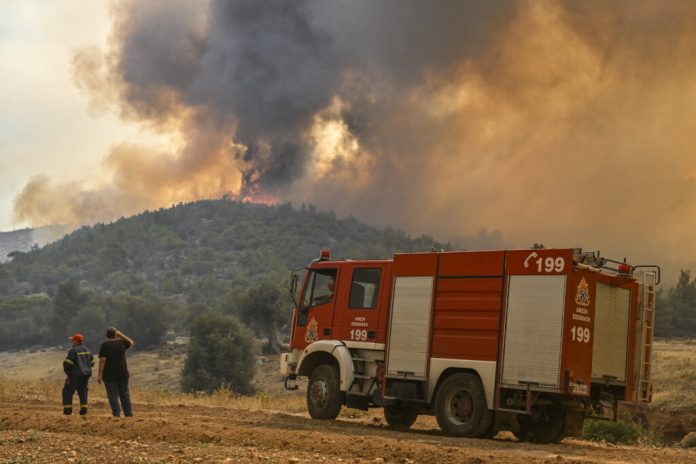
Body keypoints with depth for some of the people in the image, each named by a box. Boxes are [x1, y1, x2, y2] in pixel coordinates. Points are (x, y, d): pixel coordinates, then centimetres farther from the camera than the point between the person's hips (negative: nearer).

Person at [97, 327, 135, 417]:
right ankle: (129, 413, 13)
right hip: (123, 374, 4)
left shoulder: (105, 345, -8)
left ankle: (117, 414, -5)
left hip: (110, 376, -4)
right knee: (125, 395, 13)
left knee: (113, 396, 0)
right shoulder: (121, 343, 3)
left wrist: (100, 375, -14)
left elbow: (102, 360, -16)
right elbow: (131, 342, 25)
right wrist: (120, 334, 19)